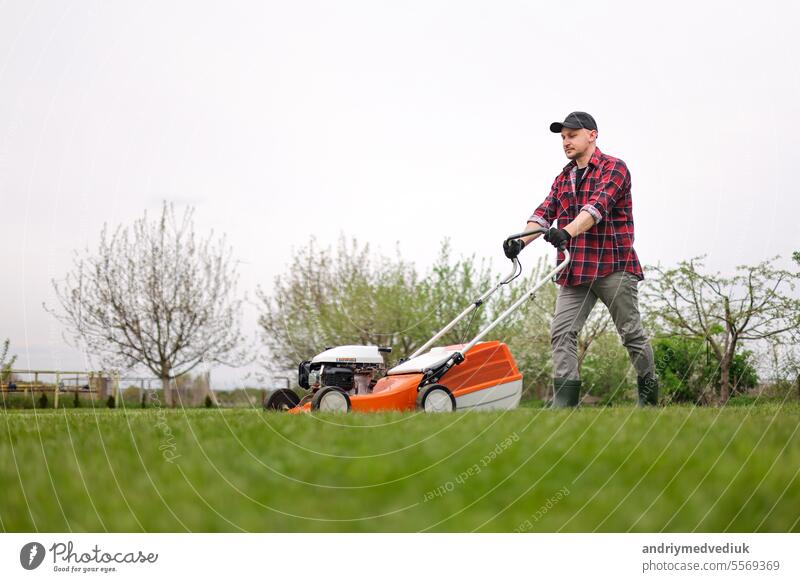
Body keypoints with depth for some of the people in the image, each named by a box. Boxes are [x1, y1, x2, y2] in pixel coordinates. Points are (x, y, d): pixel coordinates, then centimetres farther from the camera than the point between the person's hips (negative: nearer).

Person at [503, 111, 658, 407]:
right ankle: (564, 401, -5)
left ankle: (649, 390, 24)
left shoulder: (614, 168, -6)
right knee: (562, 332, -5)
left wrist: (567, 231, -38)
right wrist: (521, 240, -13)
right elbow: (545, 212, 6)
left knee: (631, 331, 5)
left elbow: (598, 205, -23)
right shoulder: (563, 178, 17)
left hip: (613, 265, -6)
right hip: (574, 270, 6)